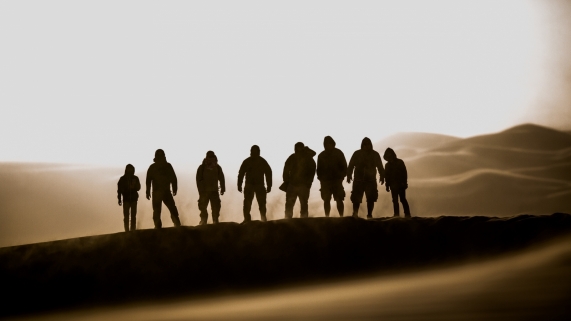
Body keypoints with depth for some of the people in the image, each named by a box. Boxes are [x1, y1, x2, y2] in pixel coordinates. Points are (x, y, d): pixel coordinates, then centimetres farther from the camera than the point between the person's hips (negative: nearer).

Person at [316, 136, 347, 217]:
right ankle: (327, 217, 3)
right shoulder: (321, 155, 11)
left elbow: (344, 167, 6)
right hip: (325, 181, 2)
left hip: (337, 180, -2)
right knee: (326, 200, -1)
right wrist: (321, 178, 1)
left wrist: (341, 176, -5)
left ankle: (341, 216, -6)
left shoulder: (338, 153, 5)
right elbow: (319, 170, 14)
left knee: (339, 200, -8)